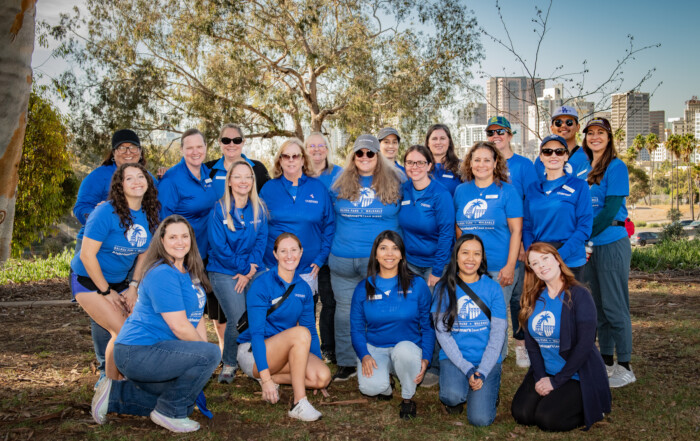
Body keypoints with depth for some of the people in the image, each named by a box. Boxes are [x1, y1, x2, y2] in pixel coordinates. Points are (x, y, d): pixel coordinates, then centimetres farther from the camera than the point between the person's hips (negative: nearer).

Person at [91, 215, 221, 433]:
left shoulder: (190, 273, 10)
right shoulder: (163, 275, -19)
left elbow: (197, 317, 11)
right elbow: (180, 327, -22)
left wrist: (204, 347, -3)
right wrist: (205, 351, -8)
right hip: (138, 352, -10)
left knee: (184, 401, 20)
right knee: (211, 354, -22)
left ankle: (114, 394, 20)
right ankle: (169, 413, -6)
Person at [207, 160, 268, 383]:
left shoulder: (259, 209, 7)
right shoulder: (219, 209, -3)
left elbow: (261, 241, 4)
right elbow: (219, 247, -6)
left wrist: (249, 272, -7)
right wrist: (244, 267, -8)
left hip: (254, 271, 3)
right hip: (224, 273, -3)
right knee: (238, 319, -15)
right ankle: (229, 364, 6)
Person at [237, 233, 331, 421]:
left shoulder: (303, 288, 3)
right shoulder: (262, 285, -15)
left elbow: (312, 330, 12)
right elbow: (256, 333, -20)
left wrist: (318, 362, 6)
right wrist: (266, 379, -26)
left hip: (285, 353, 6)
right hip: (253, 353, -6)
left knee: (323, 377, -20)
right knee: (300, 333, -33)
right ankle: (299, 403, -31)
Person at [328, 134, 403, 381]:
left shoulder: (393, 183, 2)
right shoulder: (340, 184, 8)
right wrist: (332, 247, 15)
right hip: (343, 262, 3)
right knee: (344, 311, 8)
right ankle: (346, 363, 19)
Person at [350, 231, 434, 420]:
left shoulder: (418, 285, -1)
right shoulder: (363, 288, 2)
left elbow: (428, 326, 4)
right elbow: (356, 328, 6)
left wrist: (425, 358, -10)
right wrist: (364, 356, -12)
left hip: (408, 346, 0)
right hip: (374, 349, 0)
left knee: (404, 349, -38)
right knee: (370, 386, -31)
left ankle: (407, 399, -9)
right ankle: (385, 385, 10)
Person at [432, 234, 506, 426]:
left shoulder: (493, 288, 2)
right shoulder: (444, 288, 1)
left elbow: (498, 333, -1)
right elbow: (442, 332, -4)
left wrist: (482, 372, -12)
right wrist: (467, 369, -14)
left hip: (487, 360, 0)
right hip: (453, 358, 0)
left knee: (480, 418, -18)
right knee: (454, 395, -31)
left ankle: (489, 391, 17)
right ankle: (455, 399, 7)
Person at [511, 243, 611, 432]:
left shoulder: (579, 295, -12)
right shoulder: (534, 298, 5)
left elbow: (584, 345, -17)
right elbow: (531, 342, 4)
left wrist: (556, 381, -16)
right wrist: (540, 377, -10)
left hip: (577, 375, -5)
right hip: (546, 372, 5)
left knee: (547, 418, -21)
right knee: (521, 413, -13)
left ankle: (591, 407, 6)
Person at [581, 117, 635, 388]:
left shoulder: (616, 167, -6)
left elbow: (611, 209, -14)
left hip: (612, 243, -7)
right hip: (589, 246, 7)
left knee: (614, 307, -3)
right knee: (598, 306, 12)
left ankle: (624, 368, 6)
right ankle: (606, 362, 22)